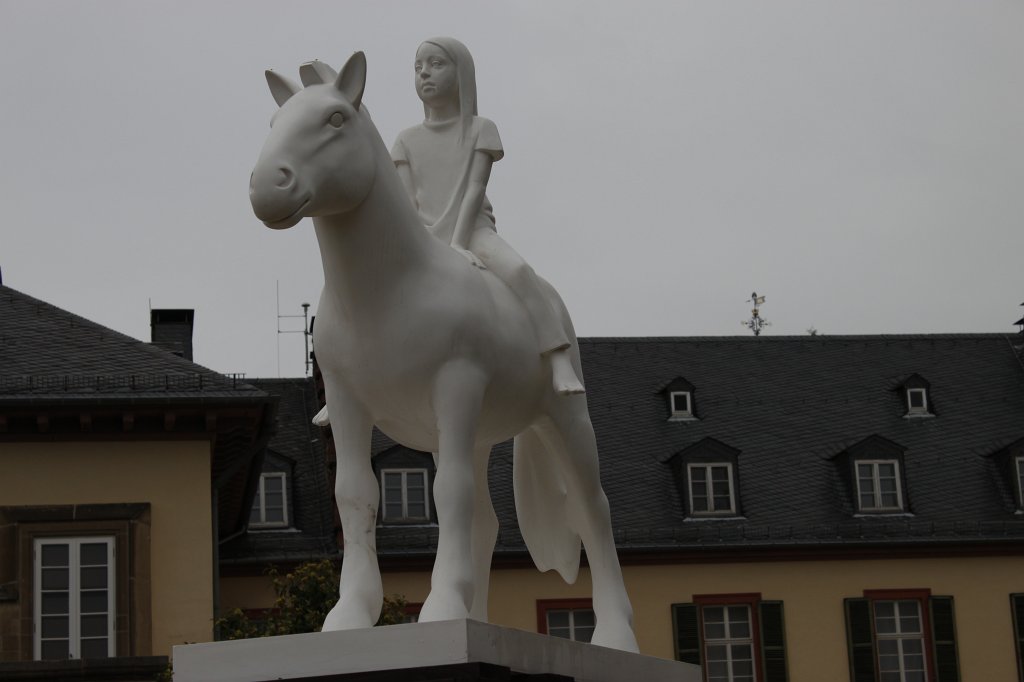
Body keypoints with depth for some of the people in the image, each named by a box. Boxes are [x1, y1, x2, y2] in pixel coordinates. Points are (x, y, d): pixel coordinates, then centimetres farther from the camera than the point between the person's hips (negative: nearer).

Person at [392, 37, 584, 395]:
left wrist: (457, 244, -19)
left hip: (472, 231, -3)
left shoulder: (480, 129, 7)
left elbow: (475, 189, -5)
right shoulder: (407, 140, 14)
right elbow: (408, 201, 3)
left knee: (517, 269, -35)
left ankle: (560, 362, -41)